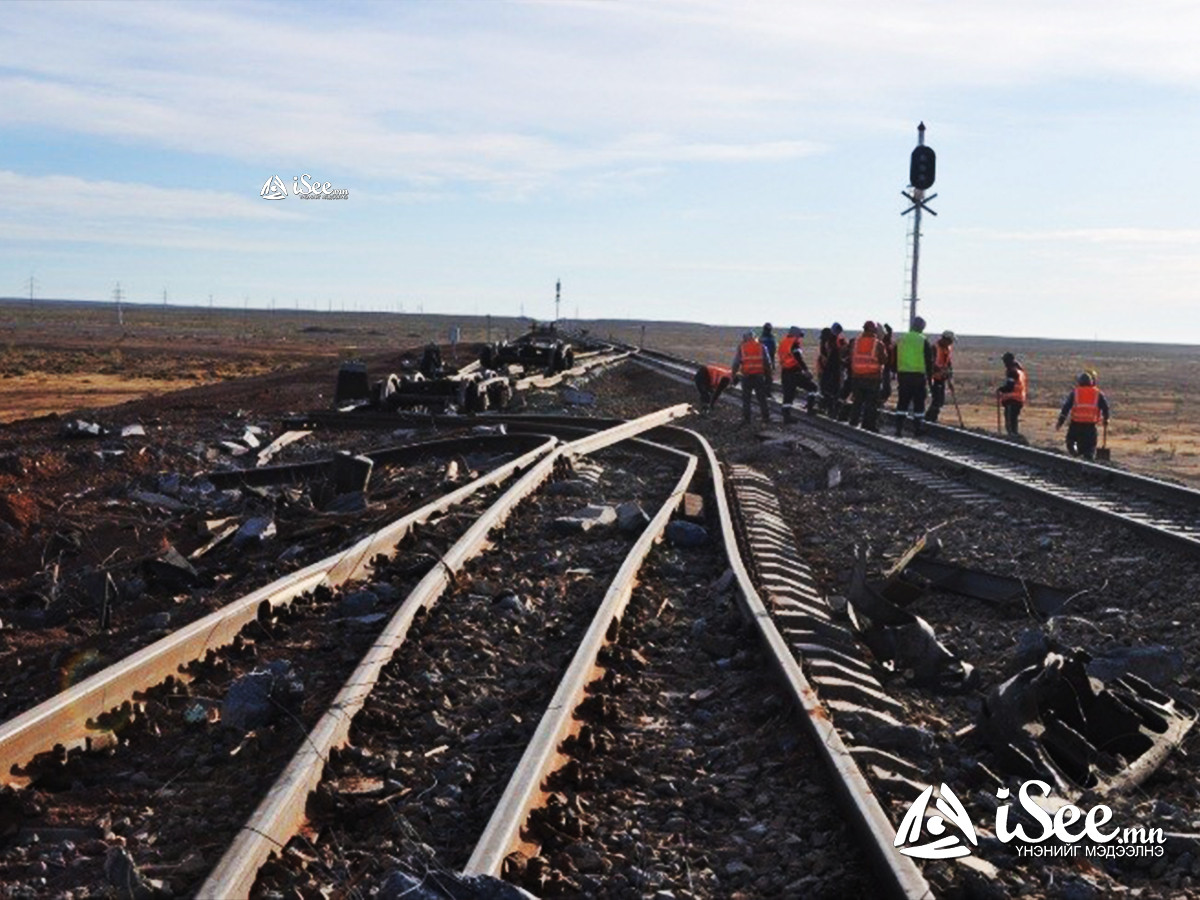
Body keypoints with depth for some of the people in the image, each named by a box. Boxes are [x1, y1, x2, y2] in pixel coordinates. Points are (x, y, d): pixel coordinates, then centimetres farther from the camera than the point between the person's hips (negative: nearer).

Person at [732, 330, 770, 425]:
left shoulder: (741, 347, 3)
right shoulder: (761, 347, 7)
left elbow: (736, 362, 0)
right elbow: (766, 362, 6)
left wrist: (733, 374, 5)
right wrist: (768, 373, 13)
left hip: (746, 375, -1)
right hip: (759, 374, 1)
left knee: (746, 398, 6)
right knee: (762, 397, 9)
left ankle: (746, 418, 2)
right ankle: (766, 417, 9)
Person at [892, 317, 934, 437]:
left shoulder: (900, 340, 7)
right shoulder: (924, 341, -4)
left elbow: (894, 359, 11)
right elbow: (929, 361, -3)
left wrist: (896, 373, 17)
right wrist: (929, 376, 4)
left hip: (903, 374, 3)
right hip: (919, 376, -3)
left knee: (902, 402, 8)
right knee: (919, 403, 5)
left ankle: (899, 428, 3)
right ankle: (917, 429, 8)